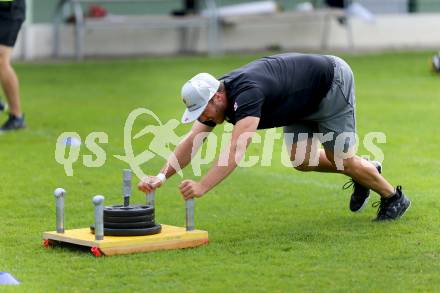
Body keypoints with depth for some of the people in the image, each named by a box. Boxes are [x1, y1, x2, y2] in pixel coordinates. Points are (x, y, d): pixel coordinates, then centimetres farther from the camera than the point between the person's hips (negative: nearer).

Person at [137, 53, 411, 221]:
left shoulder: (246, 93, -39)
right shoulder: (214, 96, -12)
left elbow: (235, 152, -48)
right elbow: (191, 142, -9)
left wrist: (202, 186, -56)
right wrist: (162, 177, -21)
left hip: (332, 81, -8)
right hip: (305, 100, 8)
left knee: (341, 158, -6)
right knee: (301, 159, 4)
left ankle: (393, 197, 17)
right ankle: (367, 169, 26)